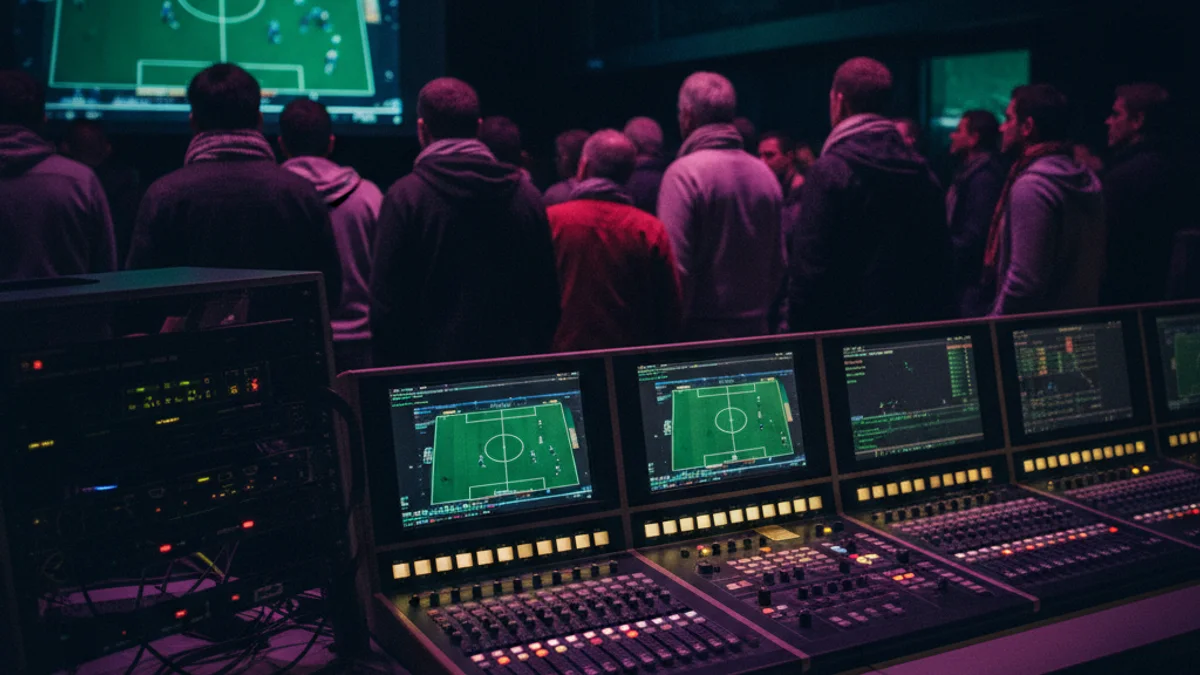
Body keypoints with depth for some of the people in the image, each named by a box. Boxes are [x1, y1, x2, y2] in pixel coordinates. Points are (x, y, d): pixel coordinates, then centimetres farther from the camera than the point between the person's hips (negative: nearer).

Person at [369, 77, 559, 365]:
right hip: (517, 367, 3)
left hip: (434, 363, -3)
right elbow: (547, 295, 7)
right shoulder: (525, 193, 4)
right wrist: (535, 355, 16)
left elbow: (387, 302, -8)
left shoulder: (406, 196, -7)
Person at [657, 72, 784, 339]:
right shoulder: (765, 173, 9)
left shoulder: (684, 173, -12)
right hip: (757, 328, 6)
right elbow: (778, 264, 14)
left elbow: (676, 266, -16)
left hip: (702, 328, -6)